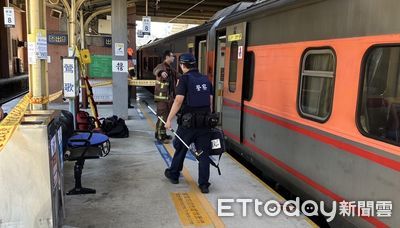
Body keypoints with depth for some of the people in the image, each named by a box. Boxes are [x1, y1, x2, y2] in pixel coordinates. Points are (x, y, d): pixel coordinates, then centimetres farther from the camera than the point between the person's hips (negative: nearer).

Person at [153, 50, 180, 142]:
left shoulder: (171, 69, 17)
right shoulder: (161, 66, -11)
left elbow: (178, 76, 29)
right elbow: (155, 71, -34)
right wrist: (161, 72, -57)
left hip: (169, 96, 9)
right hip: (161, 96, -9)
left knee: (167, 116, 14)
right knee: (162, 116, -9)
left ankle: (163, 134, 26)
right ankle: (159, 135, 0)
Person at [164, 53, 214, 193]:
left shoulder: (185, 78, -8)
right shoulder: (205, 79, 9)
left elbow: (178, 101, -15)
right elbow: (210, 101, 9)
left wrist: (169, 119, -11)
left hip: (188, 122, -4)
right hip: (204, 122, 4)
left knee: (180, 149, 16)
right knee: (204, 153, 7)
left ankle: (173, 174, 34)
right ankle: (204, 185, 8)